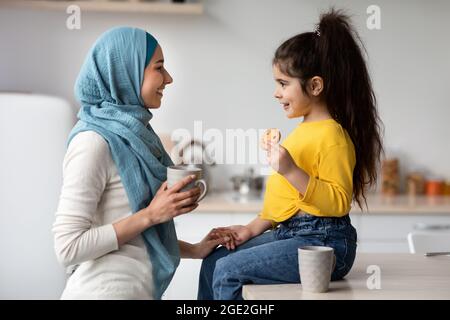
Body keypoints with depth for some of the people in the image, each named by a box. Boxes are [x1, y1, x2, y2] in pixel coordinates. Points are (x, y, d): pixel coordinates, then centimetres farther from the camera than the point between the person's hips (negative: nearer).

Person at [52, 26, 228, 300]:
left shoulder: (133, 130, 9)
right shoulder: (93, 141, -17)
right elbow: (68, 247, -20)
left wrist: (193, 250, 9)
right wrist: (151, 214, -20)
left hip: (141, 288, 8)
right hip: (107, 290, -8)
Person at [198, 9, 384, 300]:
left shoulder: (331, 136, -15)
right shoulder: (304, 129, 15)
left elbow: (338, 202, -23)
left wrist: (291, 171, -30)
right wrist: (253, 229, 17)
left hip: (321, 243, -10)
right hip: (288, 233, 10)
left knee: (228, 271, -17)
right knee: (213, 261, 9)